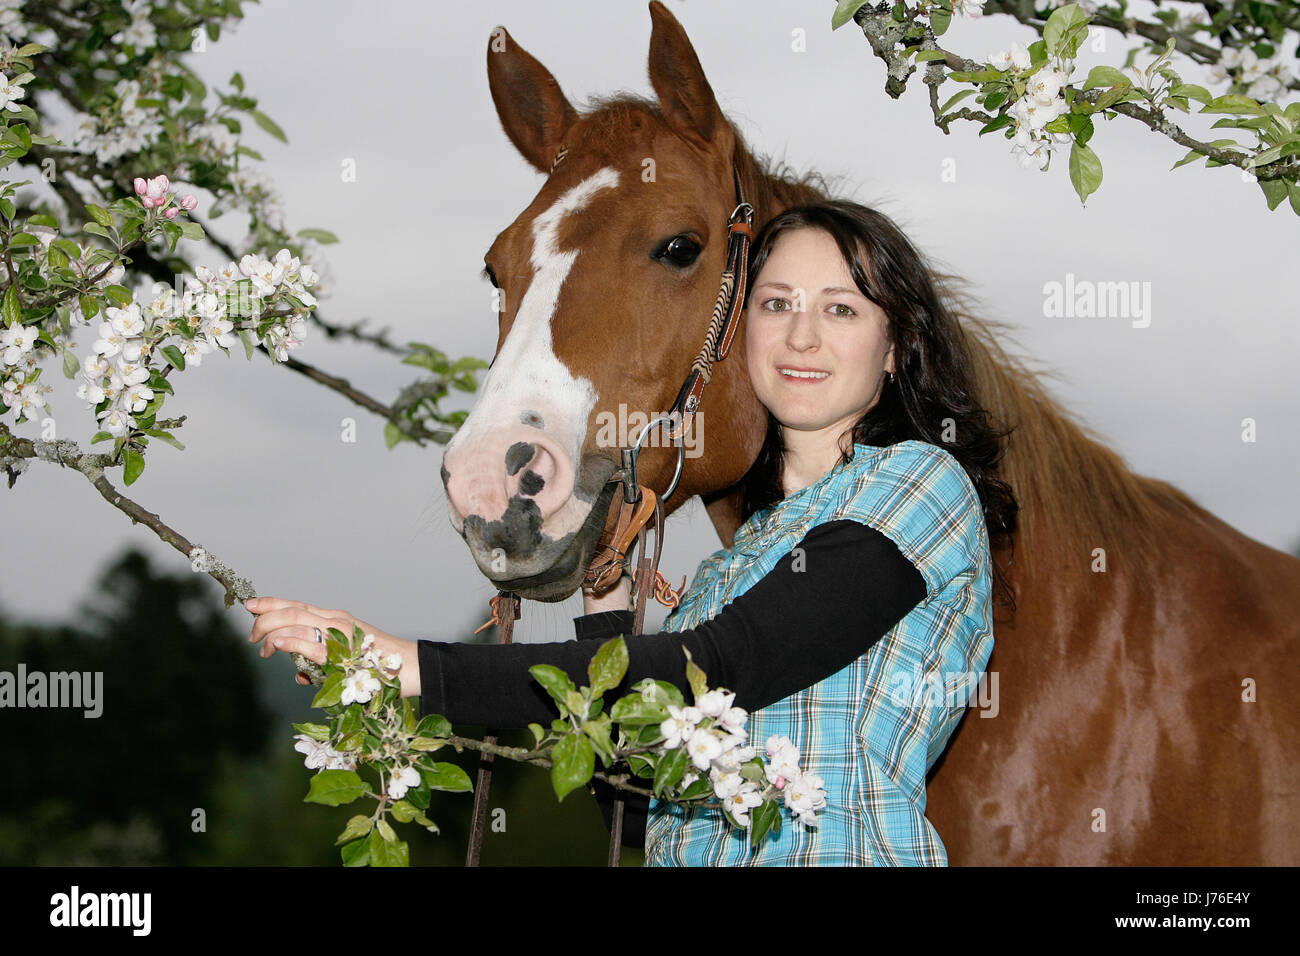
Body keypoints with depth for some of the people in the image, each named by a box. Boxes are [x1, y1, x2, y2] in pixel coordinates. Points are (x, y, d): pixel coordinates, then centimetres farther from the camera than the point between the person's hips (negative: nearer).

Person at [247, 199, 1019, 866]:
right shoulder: (745, 549, 19)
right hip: (682, 856, 6)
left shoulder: (921, 482, -1)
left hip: (841, 854, -6)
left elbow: (708, 673, -13)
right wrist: (606, 588, 9)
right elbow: (644, 808, 15)